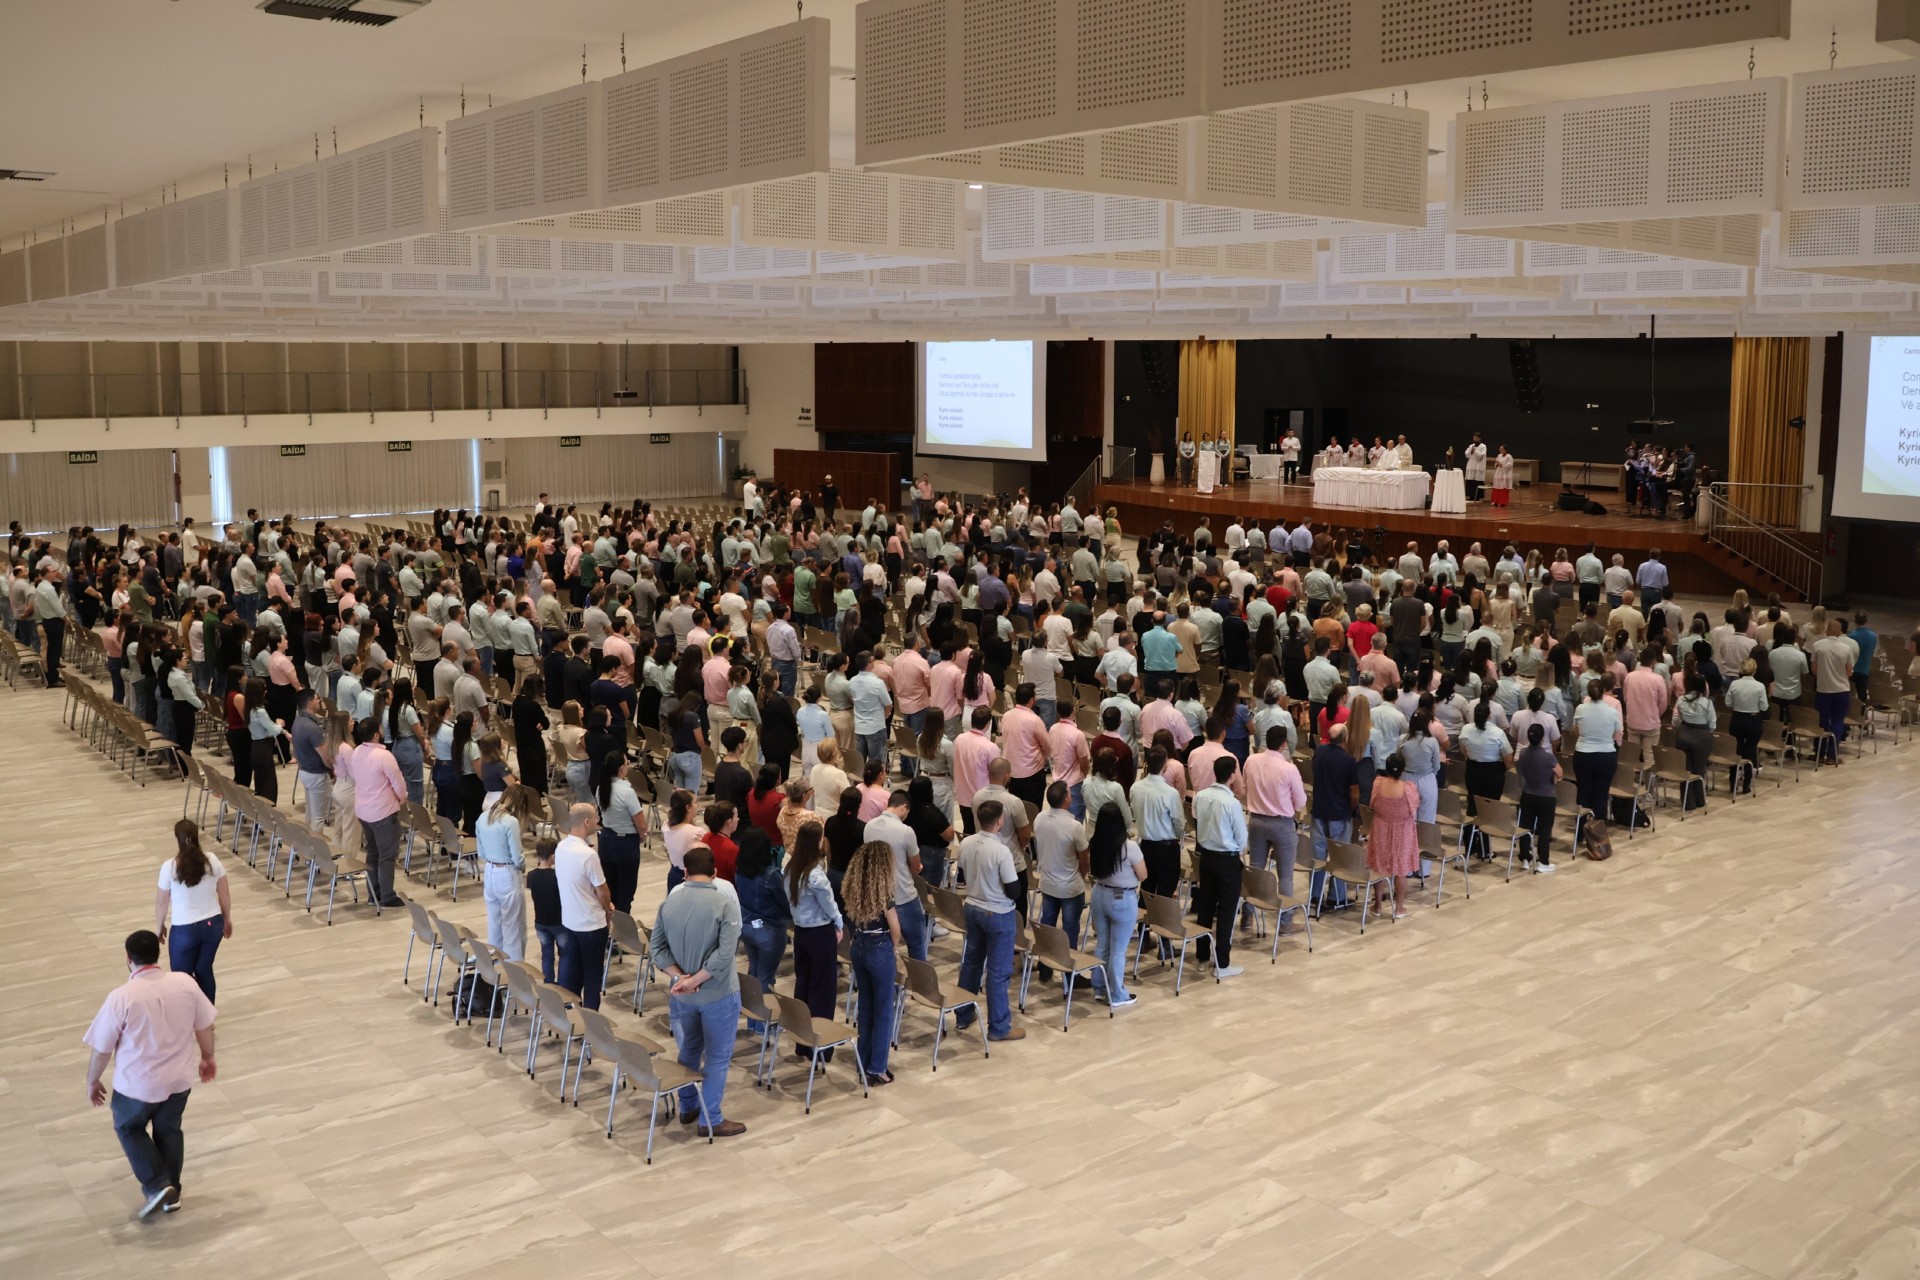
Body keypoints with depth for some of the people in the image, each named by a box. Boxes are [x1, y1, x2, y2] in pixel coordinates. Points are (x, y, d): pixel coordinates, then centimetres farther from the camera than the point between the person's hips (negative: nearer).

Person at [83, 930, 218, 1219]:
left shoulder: (121, 998, -23)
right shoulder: (186, 983, -11)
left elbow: (101, 1049, -13)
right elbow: (204, 1026, 2)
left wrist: (92, 1082, 5)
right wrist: (208, 1057, 20)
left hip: (137, 1084, -4)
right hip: (179, 1078, 4)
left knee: (129, 1128, 22)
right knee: (169, 1129, 24)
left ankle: (157, 1185, 12)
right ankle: (171, 1192, 32)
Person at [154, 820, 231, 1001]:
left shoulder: (169, 867, -16)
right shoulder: (212, 861, -8)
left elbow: (162, 902, -5)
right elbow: (225, 894, 2)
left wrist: (159, 926, 12)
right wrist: (227, 919, 17)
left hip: (184, 930, -4)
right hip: (213, 924, 4)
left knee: (181, 976, 14)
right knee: (204, 970, 20)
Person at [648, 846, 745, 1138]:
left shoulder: (668, 902, -3)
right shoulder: (726, 902, -17)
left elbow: (655, 948, -3)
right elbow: (725, 954, -24)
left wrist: (680, 977, -11)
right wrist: (694, 980, -18)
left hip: (680, 994, 5)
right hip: (718, 994, -5)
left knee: (688, 1050, 23)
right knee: (717, 1056, 8)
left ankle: (688, 1108, 36)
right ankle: (710, 1121, 15)